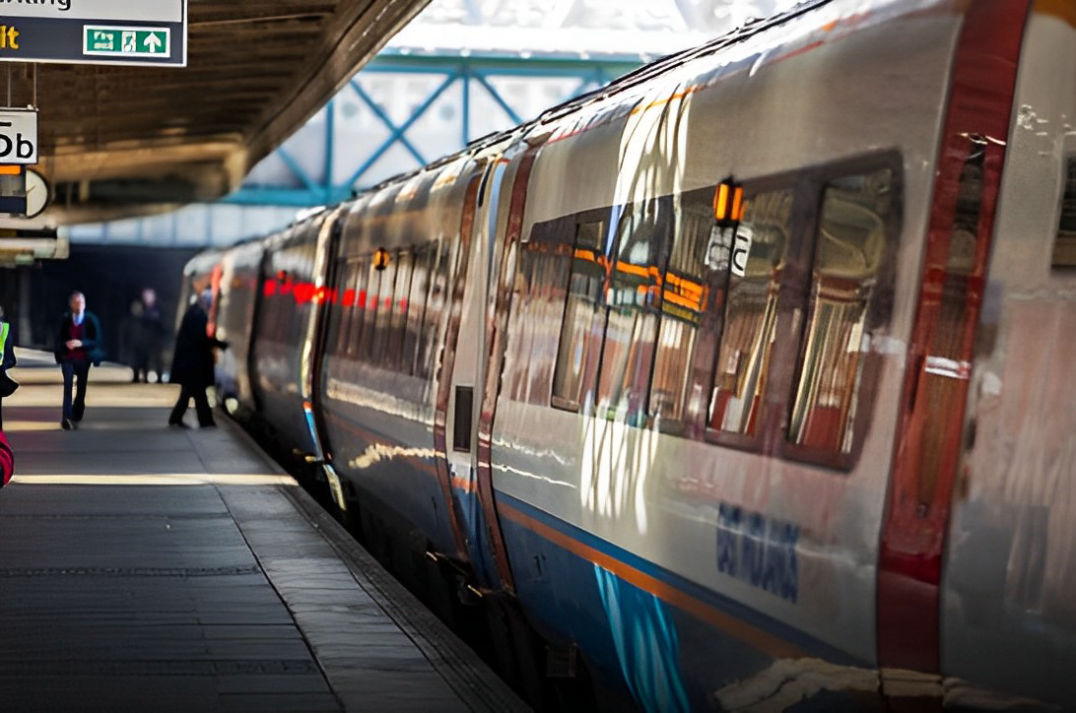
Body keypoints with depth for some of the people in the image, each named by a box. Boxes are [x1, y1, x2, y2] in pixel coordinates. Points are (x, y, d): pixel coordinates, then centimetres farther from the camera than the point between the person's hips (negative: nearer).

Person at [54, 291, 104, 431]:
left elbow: (96, 341, -6)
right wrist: (65, 344, -13)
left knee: (81, 389, 6)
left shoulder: (91, 320, -4)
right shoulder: (65, 320, 0)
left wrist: (81, 343, -20)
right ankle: (67, 418, -23)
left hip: (83, 359, 1)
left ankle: (76, 418, 22)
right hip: (67, 358, -1)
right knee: (68, 384, -17)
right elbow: (59, 338, 8)